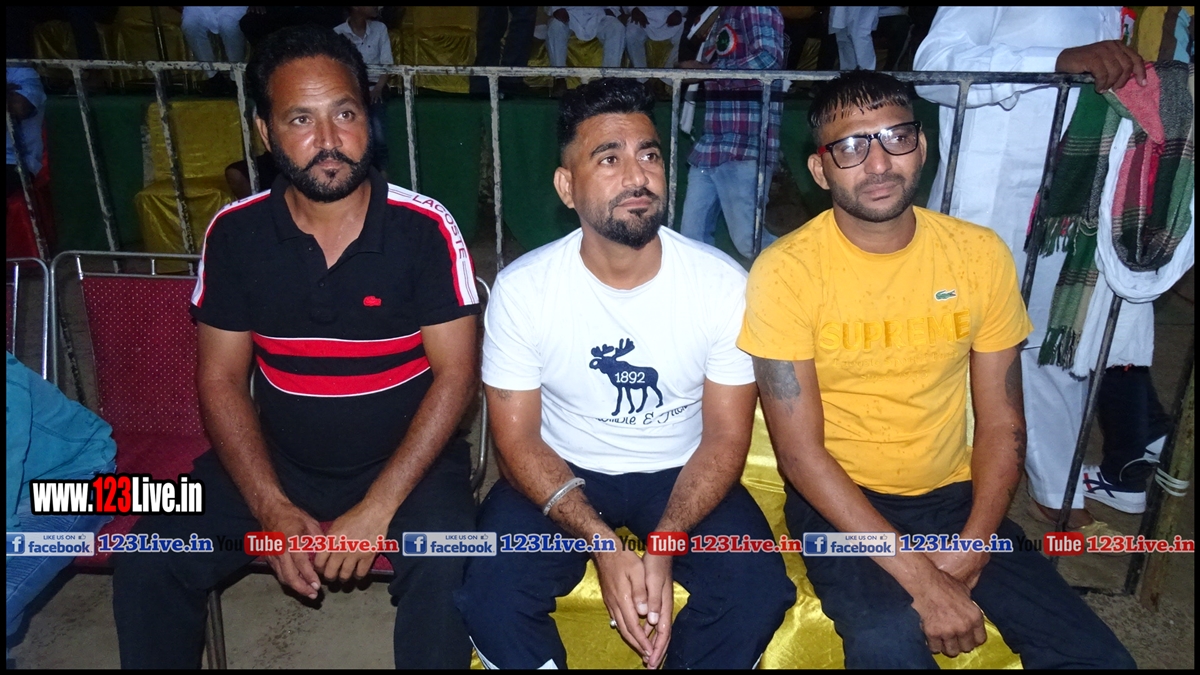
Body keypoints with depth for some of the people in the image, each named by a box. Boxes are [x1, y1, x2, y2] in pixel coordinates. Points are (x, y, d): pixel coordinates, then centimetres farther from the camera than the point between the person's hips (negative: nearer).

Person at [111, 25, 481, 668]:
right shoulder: (234, 233, -4)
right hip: (277, 461, 3)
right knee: (147, 561, -12)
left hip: (406, 461, -3)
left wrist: (376, 509, -19)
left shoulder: (425, 228, -13)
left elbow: (455, 375, -12)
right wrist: (275, 510, -12)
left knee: (443, 569, -29)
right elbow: (221, 379, 0)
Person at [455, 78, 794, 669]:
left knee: (758, 591, -22)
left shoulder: (722, 282, -15)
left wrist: (664, 545, -25)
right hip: (560, 473, 0)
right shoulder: (521, 287, -15)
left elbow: (725, 437, -9)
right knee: (490, 597, -23)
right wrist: (602, 543, -25)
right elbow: (517, 439, -11)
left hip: (681, 472, 1)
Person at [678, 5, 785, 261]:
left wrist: (704, 69, -12)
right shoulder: (720, 20, 22)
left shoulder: (758, 10, -2)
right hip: (709, 146, 8)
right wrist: (706, 34, 10)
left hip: (745, 147, -8)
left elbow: (768, 58, -19)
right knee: (692, 238, 8)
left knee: (748, 241, -7)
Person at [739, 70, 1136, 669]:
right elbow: (800, 451, -15)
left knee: (1097, 655, -9)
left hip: (953, 495, 4)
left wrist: (970, 551, -12)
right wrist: (920, 579, -19)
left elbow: (1002, 423, 2)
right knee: (890, 641, -31)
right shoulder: (785, 272, -14)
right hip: (839, 502, -3)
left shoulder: (980, 254, -2)